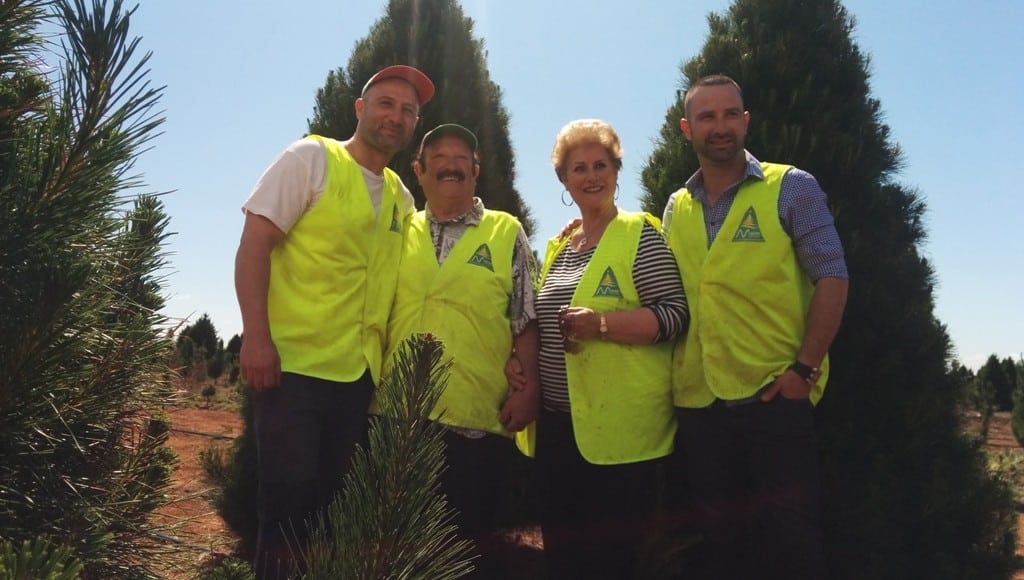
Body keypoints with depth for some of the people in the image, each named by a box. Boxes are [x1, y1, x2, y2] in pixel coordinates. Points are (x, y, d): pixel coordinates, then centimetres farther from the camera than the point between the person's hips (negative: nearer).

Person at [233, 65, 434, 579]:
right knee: (287, 509, -1)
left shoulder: (402, 198, 14)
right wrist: (256, 336, -19)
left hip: (361, 375, 6)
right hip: (295, 363, -5)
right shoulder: (311, 157, -2)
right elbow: (254, 244, -9)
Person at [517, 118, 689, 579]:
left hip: (618, 426, -7)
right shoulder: (558, 246, 15)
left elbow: (675, 315, -14)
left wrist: (602, 322, -27)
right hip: (556, 422, 7)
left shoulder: (640, 234, -5)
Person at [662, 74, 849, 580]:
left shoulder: (791, 188, -1)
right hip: (697, 402, 4)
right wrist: (667, 373, 6)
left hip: (775, 395, -4)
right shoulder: (675, 208, 11)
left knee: (790, 539, 6)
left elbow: (832, 277, -7)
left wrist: (805, 368, -14)